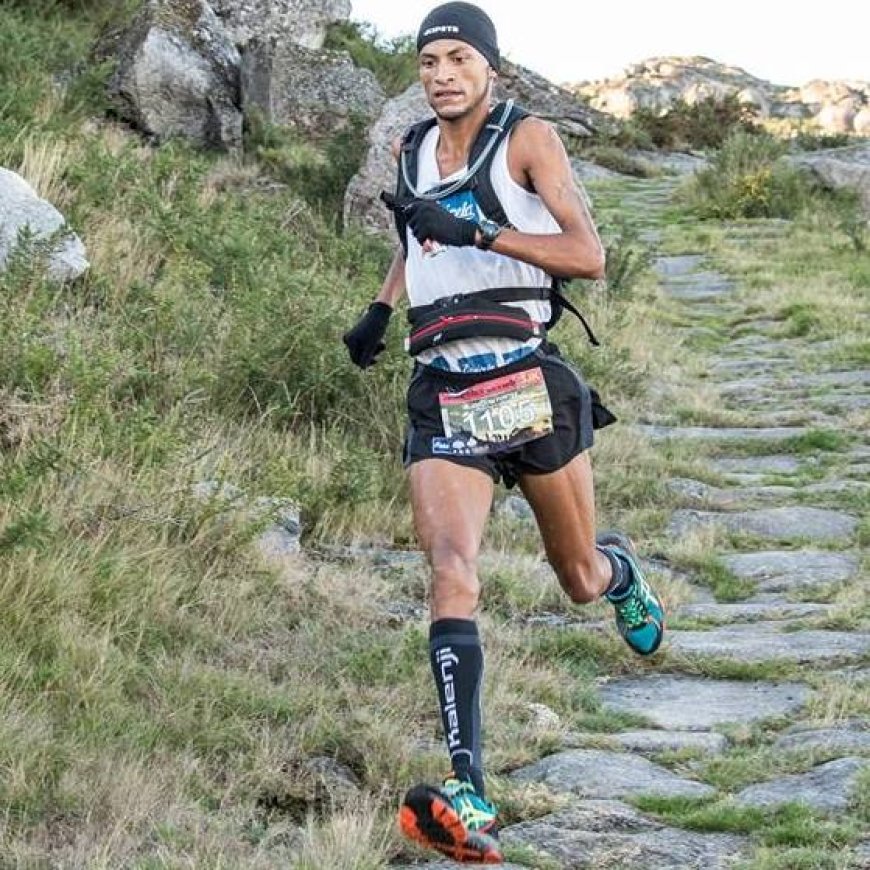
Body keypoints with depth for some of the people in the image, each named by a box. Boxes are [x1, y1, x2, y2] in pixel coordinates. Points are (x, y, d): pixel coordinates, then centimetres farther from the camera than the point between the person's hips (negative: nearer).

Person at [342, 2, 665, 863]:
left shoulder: (527, 138, -1)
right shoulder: (411, 152, 14)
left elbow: (588, 255, -13)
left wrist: (478, 233, -22)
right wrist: (382, 307, 20)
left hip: (526, 380, -2)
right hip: (440, 394, 3)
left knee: (580, 578, 13)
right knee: (450, 567, -21)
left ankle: (622, 572, 57)